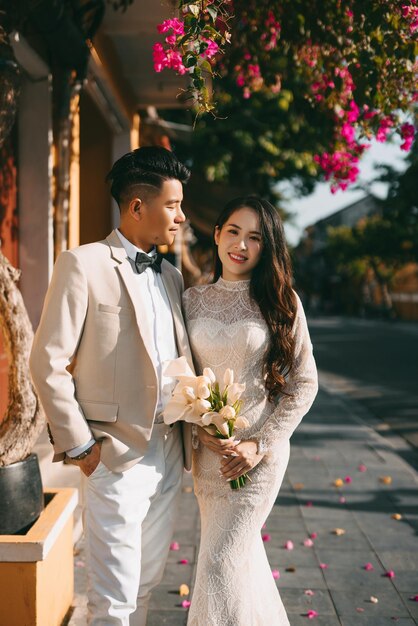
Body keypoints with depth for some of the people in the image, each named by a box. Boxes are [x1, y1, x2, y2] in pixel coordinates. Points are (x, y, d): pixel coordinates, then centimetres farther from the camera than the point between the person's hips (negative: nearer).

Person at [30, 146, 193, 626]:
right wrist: (79, 446, -11)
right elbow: (48, 363, -10)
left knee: (146, 584, 17)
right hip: (118, 455, -6)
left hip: (169, 452, 7)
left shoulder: (171, 277, 13)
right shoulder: (83, 266, -8)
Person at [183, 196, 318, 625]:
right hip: (207, 449, 4)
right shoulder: (193, 300, 4)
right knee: (242, 554, 15)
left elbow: (304, 383, -3)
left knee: (220, 560, -6)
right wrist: (203, 431, -9)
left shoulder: (280, 301, -4)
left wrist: (260, 445, -11)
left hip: (260, 451, -3)